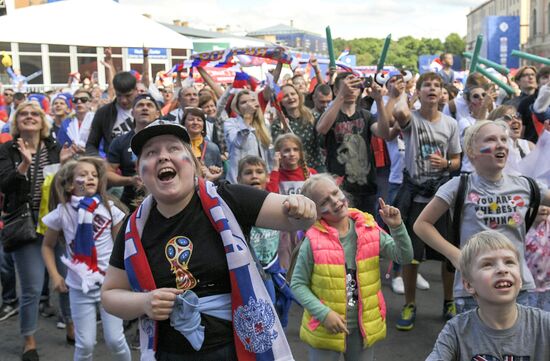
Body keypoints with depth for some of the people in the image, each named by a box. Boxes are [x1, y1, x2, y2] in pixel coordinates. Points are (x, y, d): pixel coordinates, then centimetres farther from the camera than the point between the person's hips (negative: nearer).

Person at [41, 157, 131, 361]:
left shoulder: (109, 209, -4)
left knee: (115, 340, 2)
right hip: (79, 287, 0)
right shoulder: (62, 213, -5)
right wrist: (55, 276, 1)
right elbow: (48, 246, 9)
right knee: (85, 344, 4)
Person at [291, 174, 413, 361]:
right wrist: (324, 313, -19)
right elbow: (297, 284, -10)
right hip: (325, 329, -3)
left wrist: (397, 227, -20)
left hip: (363, 327, 3)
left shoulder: (369, 229, -7)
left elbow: (405, 257, -6)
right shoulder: (314, 241, -17)